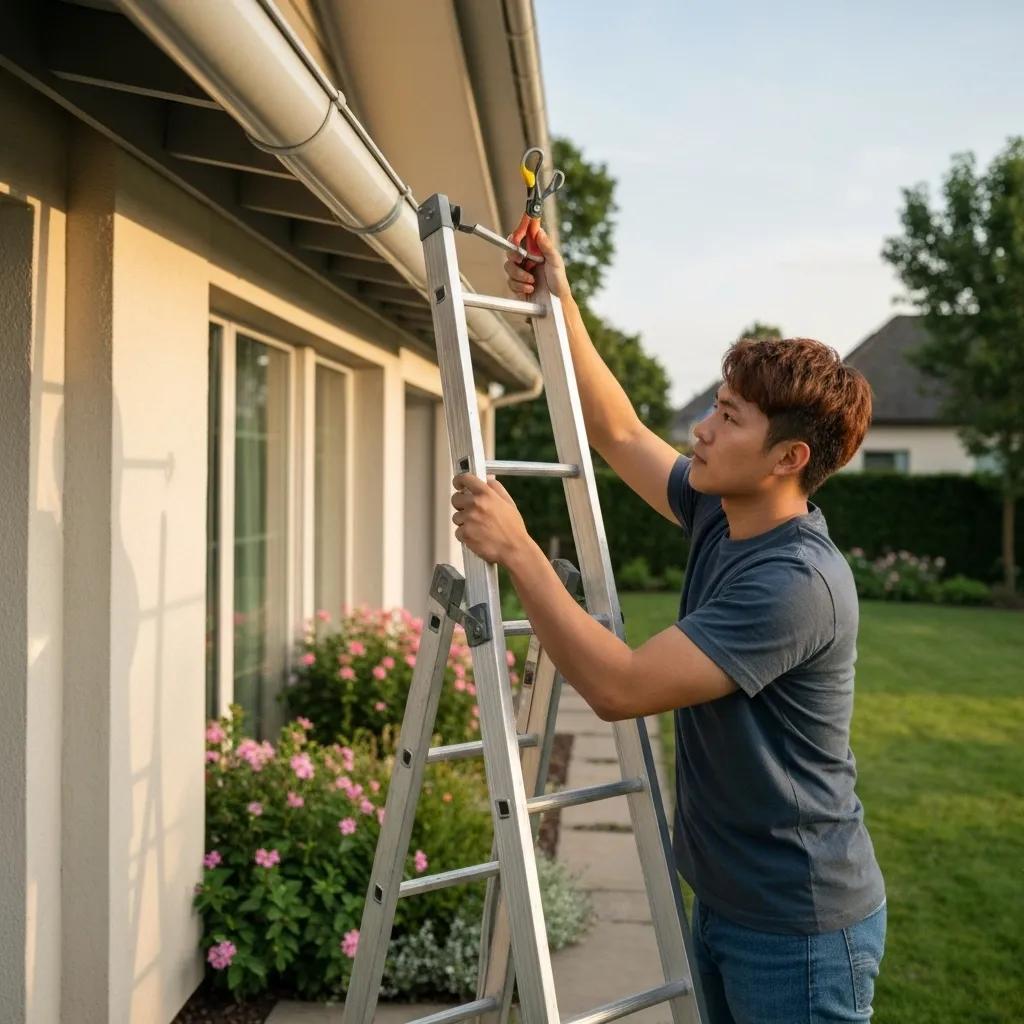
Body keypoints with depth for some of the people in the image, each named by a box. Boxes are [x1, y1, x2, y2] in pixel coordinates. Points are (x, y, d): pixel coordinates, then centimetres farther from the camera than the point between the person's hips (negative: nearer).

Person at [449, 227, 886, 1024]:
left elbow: (619, 686, -32)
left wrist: (517, 551, -27)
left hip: (799, 927, -8)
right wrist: (560, 305, 8)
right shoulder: (721, 513, -2)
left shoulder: (796, 583, -28)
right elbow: (620, 434, 11)